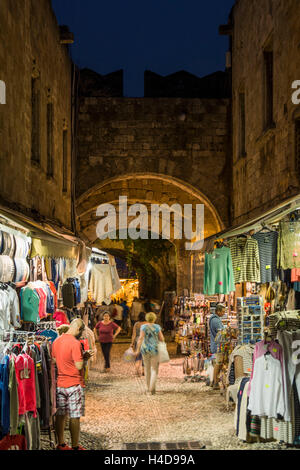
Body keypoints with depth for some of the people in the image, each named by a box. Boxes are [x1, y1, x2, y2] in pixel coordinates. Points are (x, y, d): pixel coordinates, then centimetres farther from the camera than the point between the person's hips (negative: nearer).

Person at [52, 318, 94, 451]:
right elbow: (79, 366, -21)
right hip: (74, 385, -7)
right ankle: (75, 446, 10)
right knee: (75, 417, 2)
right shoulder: (75, 343, -19)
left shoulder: (57, 341, 5)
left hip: (60, 384, 7)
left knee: (60, 414, 14)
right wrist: (85, 358, 0)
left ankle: (61, 444, 23)